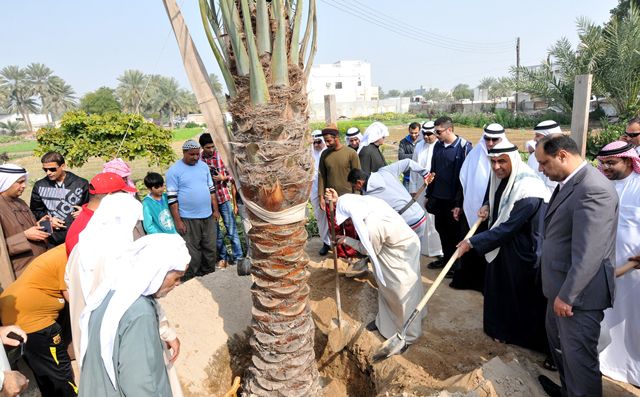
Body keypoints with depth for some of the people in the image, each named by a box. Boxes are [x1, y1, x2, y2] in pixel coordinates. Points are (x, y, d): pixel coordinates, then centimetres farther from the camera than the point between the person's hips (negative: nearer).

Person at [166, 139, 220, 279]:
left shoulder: (204, 166, 9)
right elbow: (172, 198, -8)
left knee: (210, 248, 12)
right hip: (188, 219, -5)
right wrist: (178, 221, -11)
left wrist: (215, 210, 12)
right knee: (192, 253, 2)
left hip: (208, 216, 5)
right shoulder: (174, 171, -7)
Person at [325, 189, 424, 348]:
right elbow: (352, 203, 10)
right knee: (385, 284, 21)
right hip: (394, 246, 9)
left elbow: (367, 250, -16)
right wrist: (338, 200, -4)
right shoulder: (368, 201, -15)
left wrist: (347, 240, -5)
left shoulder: (372, 226, -36)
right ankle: (384, 320, 42)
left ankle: (408, 336, 26)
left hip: (403, 253, -9)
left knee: (402, 293, 5)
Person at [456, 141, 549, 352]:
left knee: (522, 295, 11)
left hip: (522, 253, -8)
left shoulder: (527, 190, -30)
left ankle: (523, 336, 34)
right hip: (502, 246, 8)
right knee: (501, 290, 21)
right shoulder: (501, 178, -5)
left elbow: (507, 228, -29)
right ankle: (503, 329, 43)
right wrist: (487, 206, -5)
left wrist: (472, 242, -26)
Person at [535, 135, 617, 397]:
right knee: (557, 339, 27)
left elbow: (589, 254, -28)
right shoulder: (569, 182, 5)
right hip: (563, 285, 10)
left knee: (579, 354, 4)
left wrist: (567, 295, -21)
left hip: (579, 291, -10)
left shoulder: (593, 189, -25)